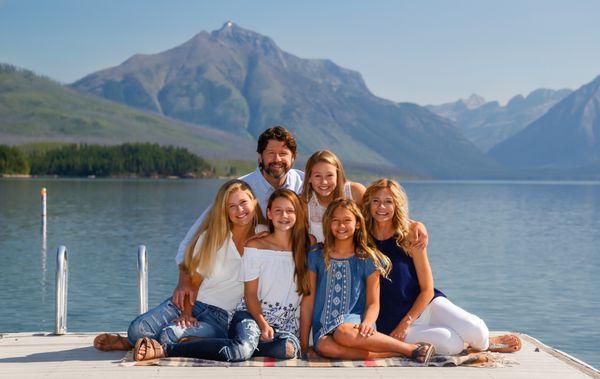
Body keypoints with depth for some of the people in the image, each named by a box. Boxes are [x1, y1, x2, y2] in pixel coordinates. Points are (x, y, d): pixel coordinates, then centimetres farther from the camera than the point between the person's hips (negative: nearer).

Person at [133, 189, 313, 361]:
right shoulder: (255, 247, 1)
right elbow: (250, 294, 0)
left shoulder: (307, 247, 8)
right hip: (252, 314, -2)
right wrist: (263, 324, -14)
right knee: (241, 350, -38)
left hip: (286, 326, 3)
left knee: (290, 348, -37)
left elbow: (307, 290, 10)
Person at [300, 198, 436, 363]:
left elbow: (373, 303, 5)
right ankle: (393, 353, -29)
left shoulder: (367, 260, 6)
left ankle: (411, 348, -25)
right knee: (324, 346, -35)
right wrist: (303, 344, 5)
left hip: (354, 320, -2)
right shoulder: (316, 257, 10)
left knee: (344, 333, -39)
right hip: (323, 328, 2)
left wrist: (367, 322, -19)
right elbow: (309, 300, 9)